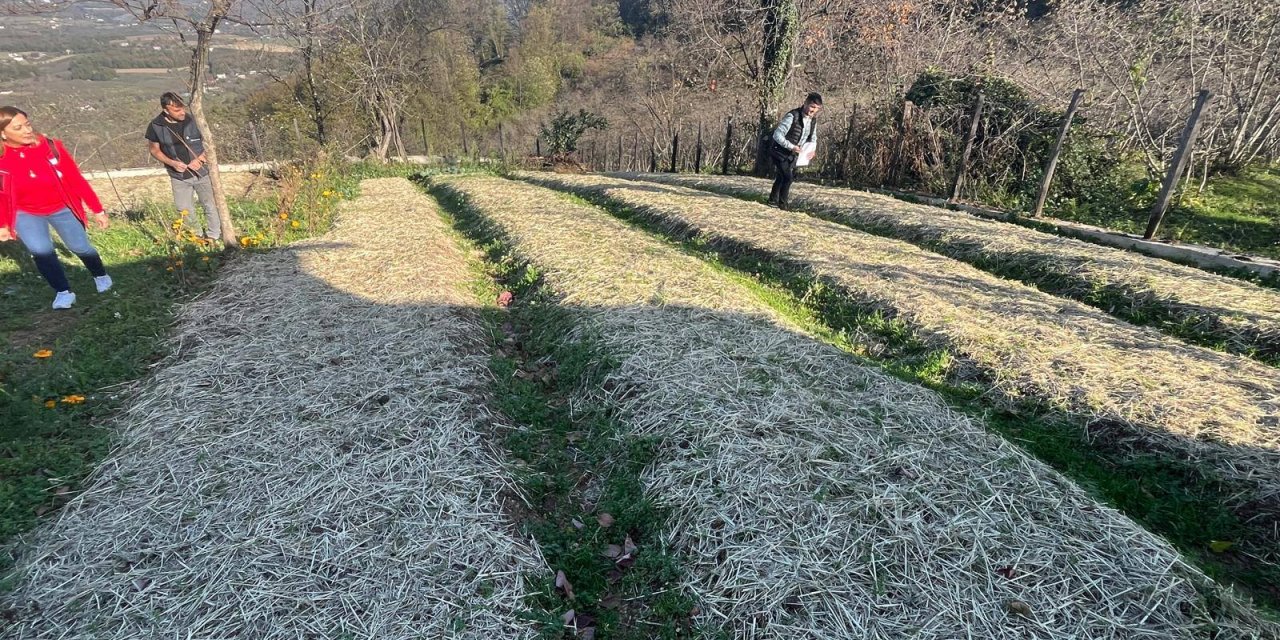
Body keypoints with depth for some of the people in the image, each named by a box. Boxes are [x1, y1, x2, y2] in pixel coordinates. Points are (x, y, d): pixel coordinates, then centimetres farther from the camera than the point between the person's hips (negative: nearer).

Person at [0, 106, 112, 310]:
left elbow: (76, 180, -10)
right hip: (26, 214, 0)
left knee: (81, 247, 6)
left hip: (62, 209, 0)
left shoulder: (51, 147, -18)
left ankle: (101, 276, 34)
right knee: (41, 252, -14)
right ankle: (63, 292, 2)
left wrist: (98, 210, -7)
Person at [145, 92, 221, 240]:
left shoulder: (192, 121, -13)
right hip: (179, 176, 1)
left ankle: (214, 237, 21)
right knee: (185, 211, 11)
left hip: (201, 172, -1)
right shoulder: (155, 126, -10)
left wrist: (200, 159, -17)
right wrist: (172, 163, -15)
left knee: (211, 206, 5)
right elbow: (155, 150, 2)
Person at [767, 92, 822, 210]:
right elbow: (777, 135, -26)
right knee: (788, 177, -12)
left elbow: (813, 138, 13)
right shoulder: (792, 116, -24)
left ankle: (773, 200, 34)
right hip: (780, 152, -7)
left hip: (792, 155, 7)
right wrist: (791, 147, -31)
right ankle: (782, 203, 3)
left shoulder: (813, 120, -1)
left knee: (781, 177, 18)